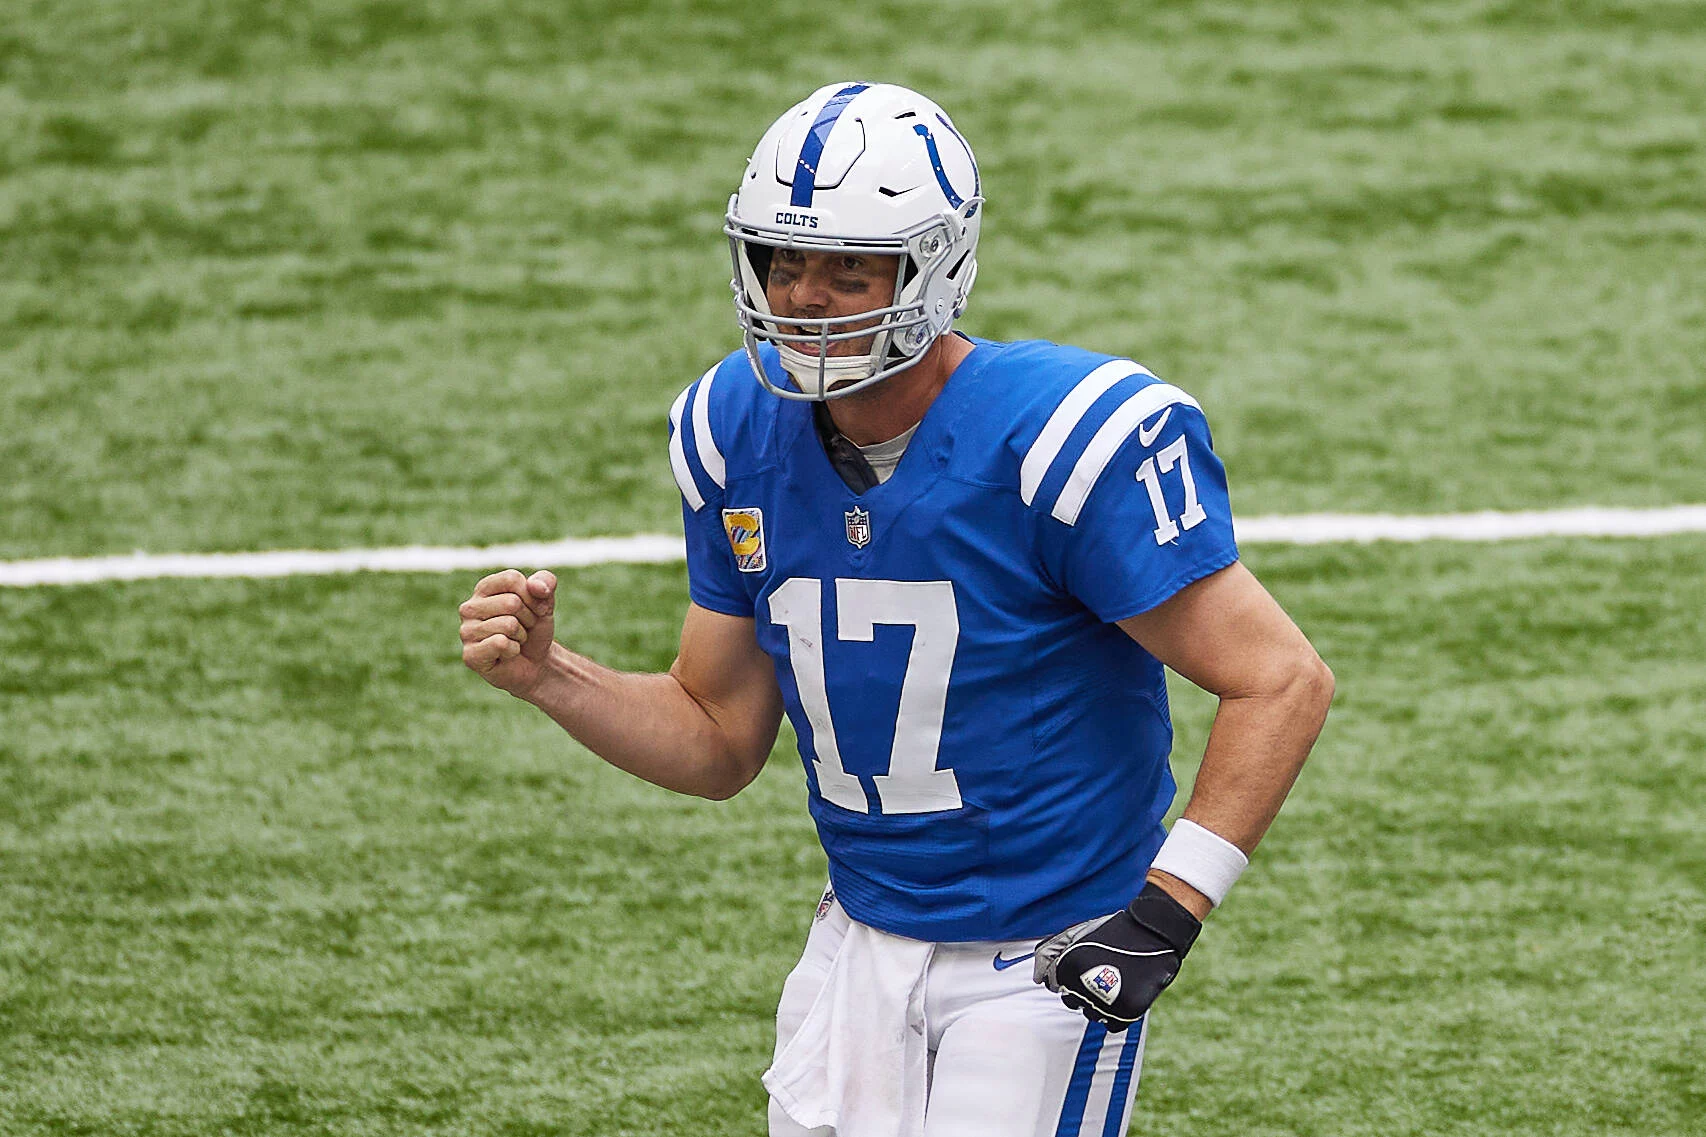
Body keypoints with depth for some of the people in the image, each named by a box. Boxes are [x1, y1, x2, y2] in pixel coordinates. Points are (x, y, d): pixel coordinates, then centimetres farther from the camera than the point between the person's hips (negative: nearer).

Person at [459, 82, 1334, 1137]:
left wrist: (1164, 911, -22)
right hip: (864, 945, 6)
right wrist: (547, 676, -7)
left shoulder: (1067, 438, -20)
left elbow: (1281, 682, -17)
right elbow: (719, 741, 9)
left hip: (1050, 958, -6)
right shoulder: (742, 434, 0)